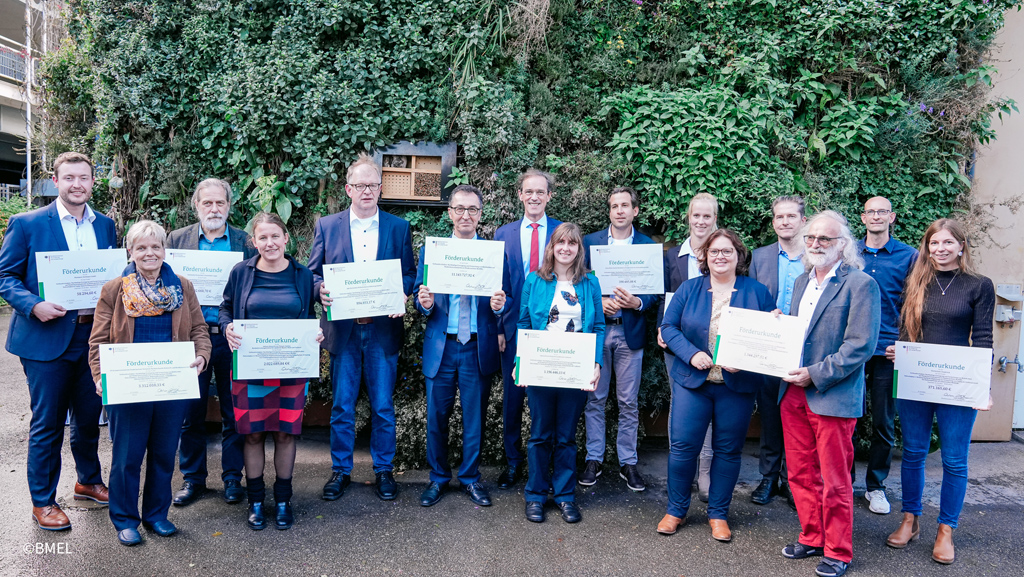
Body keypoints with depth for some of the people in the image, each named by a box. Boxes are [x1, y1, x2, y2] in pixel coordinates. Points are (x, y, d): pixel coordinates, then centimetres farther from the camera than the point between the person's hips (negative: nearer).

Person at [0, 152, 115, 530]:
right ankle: (42, 502, 19)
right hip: (47, 337, -4)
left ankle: (89, 481, 36)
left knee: (89, 416, 17)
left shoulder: (105, 226, 9)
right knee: (47, 423, 4)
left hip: (94, 335, 4)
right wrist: (34, 305, -20)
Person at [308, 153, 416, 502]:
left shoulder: (399, 228, 6)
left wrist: (399, 296, -13)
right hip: (342, 329, 0)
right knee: (341, 406, 8)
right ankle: (340, 469, 23)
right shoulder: (327, 226, 6)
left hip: (383, 329, 0)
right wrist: (321, 290, -14)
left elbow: (409, 274, 7)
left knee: (383, 406, 6)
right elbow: (312, 273, 8)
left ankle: (383, 470, 22)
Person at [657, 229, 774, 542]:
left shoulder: (757, 292, 3)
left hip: (738, 385, 0)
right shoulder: (688, 289, 4)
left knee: (728, 450, 8)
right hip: (692, 380, 0)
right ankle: (676, 510, 17)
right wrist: (691, 353, -14)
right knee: (682, 445, -1)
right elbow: (669, 327, 2)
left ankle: (718, 514, 24)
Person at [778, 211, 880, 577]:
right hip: (793, 394, 7)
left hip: (833, 398, -7)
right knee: (800, 474, 15)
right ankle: (812, 539, 31)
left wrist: (816, 375, -19)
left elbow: (861, 345, -16)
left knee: (835, 482, 5)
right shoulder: (802, 282, 15)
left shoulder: (861, 284, -9)